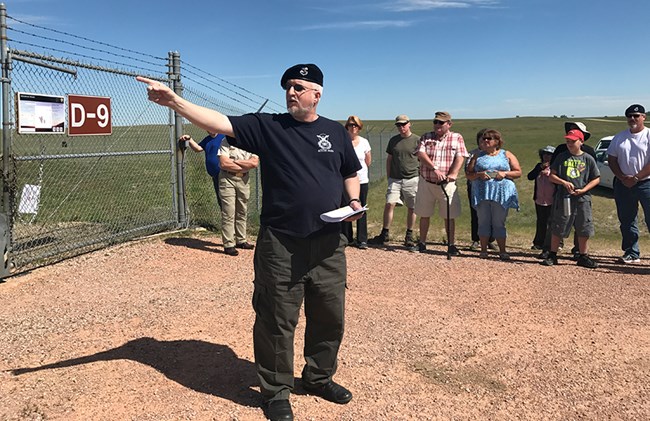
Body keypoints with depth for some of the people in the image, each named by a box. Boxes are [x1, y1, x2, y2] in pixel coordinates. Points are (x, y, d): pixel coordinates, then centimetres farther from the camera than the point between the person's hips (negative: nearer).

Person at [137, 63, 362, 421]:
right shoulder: (266, 126, -1)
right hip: (280, 245, -3)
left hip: (328, 244, 3)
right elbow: (218, 122, -13)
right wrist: (174, 101, -27)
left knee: (330, 317, 14)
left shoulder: (335, 132, 9)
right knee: (277, 322, 5)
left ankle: (319, 378, 38)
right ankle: (276, 392, 25)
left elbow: (350, 173, 21)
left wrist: (354, 201, 2)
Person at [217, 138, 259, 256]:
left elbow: (254, 163, -10)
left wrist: (234, 161, -12)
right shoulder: (226, 142, -4)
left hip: (244, 179, 4)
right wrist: (245, 166, -11)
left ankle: (241, 240, 25)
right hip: (227, 178, -4)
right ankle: (229, 245, -3)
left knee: (242, 212, 12)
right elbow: (224, 163, -15)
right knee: (228, 213, -6)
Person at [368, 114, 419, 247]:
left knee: (411, 208, 5)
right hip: (395, 179, 2)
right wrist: (388, 177, 10)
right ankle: (385, 234, 2)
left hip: (412, 179, -2)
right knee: (389, 204, -7)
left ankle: (409, 236, 16)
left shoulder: (417, 140, 0)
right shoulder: (393, 140, 10)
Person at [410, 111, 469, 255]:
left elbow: (460, 157, -6)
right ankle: (422, 243, 21)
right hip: (426, 182, 2)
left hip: (447, 184, -2)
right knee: (424, 215, 9)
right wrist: (435, 169, -21)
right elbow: (421, 154, -8)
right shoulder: (426, 137, 8)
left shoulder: (457, 138, 6)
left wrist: (453, 174, -23)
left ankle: (451, 245, 9)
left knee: (449, 216, 0)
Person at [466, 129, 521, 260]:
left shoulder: (507, 155, 12)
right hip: (482, 194, 1)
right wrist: (479, 174, -11)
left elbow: (518, 172, 9)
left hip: (501, 194, -1)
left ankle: (502, 251, 8)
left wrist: (505, 173, -9)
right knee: (483, 222, 2)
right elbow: (468, 174, 9)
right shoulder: (478, 156, 13)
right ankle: (483, 250, 9)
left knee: (499, 223, 1)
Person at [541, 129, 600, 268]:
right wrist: (564, 183, -12)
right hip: (563, 198, 0)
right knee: (557, 228, 3)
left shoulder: (588, 159, 4)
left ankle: (583, 257, 20)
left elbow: (596, 179, 7)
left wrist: (583, 190, -8)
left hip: (582, 199, 1)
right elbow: (552, 176, 5)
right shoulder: (562, 157, 5)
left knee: (584, 230, 6)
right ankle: (552, 255, 13)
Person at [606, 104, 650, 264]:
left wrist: (636, 178, -16)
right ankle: (632, 253, 19)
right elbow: (612, 159, 10)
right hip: (623, 184, 5)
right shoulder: (619, 137, 11)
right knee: (626, 221, 9)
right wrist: (622, 178, -4)